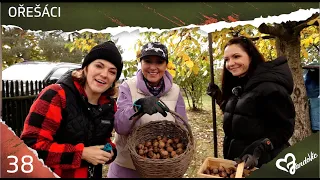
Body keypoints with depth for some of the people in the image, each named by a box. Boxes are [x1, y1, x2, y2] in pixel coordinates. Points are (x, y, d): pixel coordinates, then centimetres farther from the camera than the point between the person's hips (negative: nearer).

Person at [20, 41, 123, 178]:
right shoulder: (56, 96, -21)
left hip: (92, 174, 6)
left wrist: (109, 151, -9)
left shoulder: (109, 105, -3)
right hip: (54, 174, -5)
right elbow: (30, 144, -24)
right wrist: (82, 153, -25)